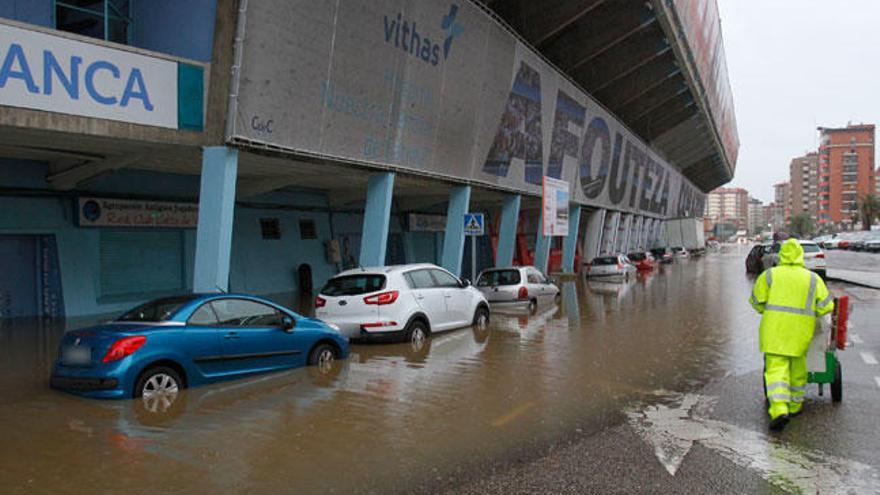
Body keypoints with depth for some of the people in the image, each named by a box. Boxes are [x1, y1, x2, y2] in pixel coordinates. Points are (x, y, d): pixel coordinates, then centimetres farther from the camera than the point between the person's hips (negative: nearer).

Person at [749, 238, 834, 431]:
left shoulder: (769, 274, 1)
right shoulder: (813, 278, 5)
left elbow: (756, 301, 2)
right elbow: (826, 306, 1)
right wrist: (809, 312, 19)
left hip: (774, 328, -2)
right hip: (801, 331, 2)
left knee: (776, 368, -4)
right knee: (797, 368, 19)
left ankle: (779, 410, -20)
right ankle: (795, 406, 30)